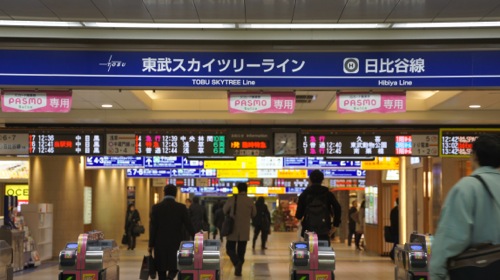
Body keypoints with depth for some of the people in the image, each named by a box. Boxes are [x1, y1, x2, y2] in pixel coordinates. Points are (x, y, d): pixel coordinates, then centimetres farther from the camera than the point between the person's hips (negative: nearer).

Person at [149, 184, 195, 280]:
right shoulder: (181, 207, -5)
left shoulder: (156, 207, -4)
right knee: (174, 267, 9)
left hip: (160, 244, 0)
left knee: (161, 270, 10)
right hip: (176, 243, 0)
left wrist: (151, 245, 2)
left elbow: (153, 228, -4)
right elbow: (188, 225, -3)